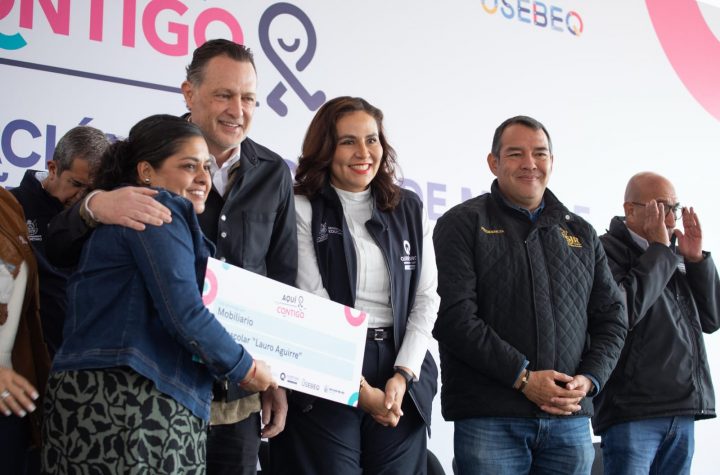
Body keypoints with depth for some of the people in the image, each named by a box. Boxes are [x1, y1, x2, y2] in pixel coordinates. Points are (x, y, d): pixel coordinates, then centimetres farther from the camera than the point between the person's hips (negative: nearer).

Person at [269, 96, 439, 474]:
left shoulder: (409, 209, 11)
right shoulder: (303, 210, -2)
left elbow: (426, 298, 7)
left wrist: (404, 375, -6)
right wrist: (360, 389, -11)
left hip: (403, 383, 4)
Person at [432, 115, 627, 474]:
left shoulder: (582, 234, 17)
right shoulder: (462, 224, 2)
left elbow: (612, 318, 16)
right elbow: (453, 316, -9)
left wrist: (589, 379, -2)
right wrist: (522, 377, -13)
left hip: (570, 418, 4)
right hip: (488, 419, -4)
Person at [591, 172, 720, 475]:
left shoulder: (673, 257, 18)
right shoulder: (607, 251, -4)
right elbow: (623, 311, -21)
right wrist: (659, 250, -10)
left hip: (682, 412, 7)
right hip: (632, 411, -7)